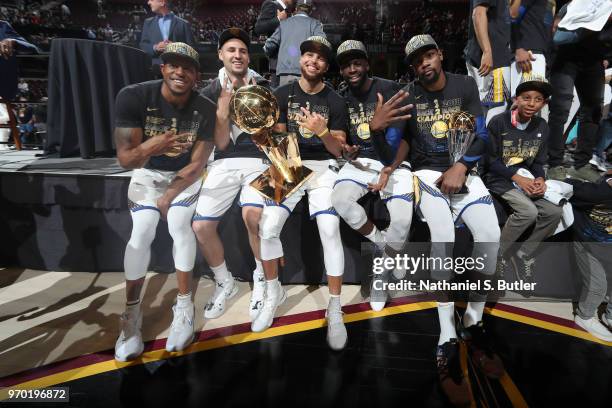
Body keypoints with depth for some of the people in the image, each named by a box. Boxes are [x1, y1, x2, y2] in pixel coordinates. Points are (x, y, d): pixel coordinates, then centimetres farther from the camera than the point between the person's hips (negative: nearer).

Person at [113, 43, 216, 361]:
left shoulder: (205, 109, -19)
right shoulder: (133, 96, -22)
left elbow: (197, 164, -15)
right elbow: (125, 159, -24)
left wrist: (165, 199, -15)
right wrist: (148, 148, -45)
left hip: (185, 177, 0)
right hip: (146, 173, 0)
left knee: (179, 227, -22)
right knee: (141, 233, -18)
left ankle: (184, 306, -7)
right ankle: (132, 313, -3)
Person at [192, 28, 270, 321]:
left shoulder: (263, 88, 7)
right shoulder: (210, 93, 10)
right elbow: (220, 143, 1)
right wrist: (224, 102, -10)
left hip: (259, 160, -2)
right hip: (224, 164, 3)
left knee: (252, 215, -33)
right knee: (201, 225, -16)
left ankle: (261, 279, -5)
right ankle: (224, 283, 12)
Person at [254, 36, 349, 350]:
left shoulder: (335, 101, 4)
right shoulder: (283, 94, 7)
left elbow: (338, 150, 0)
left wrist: (322, 131, -20)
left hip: (322, 167, -1)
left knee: (330, 230, -22)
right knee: (267, 227, -17)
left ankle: (335, 309, -6)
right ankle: (274, 293, 9)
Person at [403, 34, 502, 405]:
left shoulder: (466, 86, 9)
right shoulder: (408, 94, 5)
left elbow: (481, 136, 3)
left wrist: (460, 168, -13)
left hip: (463, 172, 2)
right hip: (427, 173, -2)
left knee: (490, 235, -23)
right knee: (443, 236, -30)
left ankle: (474, 322, -4)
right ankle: (448, 339, -25)